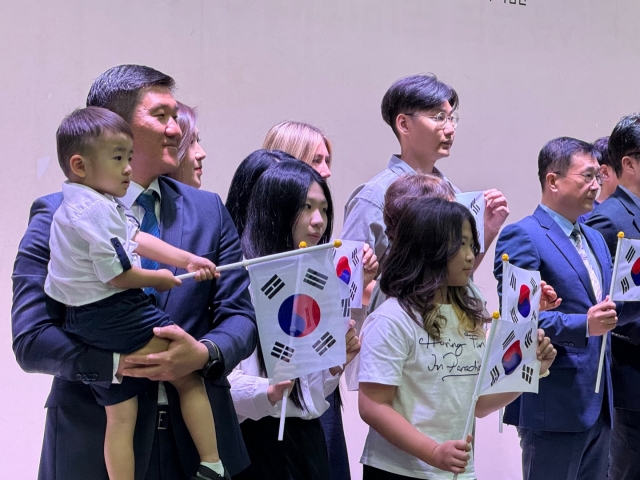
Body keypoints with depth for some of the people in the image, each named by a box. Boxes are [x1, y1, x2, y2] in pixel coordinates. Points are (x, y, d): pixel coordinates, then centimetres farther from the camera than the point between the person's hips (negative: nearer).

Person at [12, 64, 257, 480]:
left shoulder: (209, 211, 6)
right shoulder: (57, 217, -6)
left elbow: (239, 316, 3)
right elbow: (30, 340, -11)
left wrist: (205, 353, -18)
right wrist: (119, 363, -25)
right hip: (95, 444, -3)